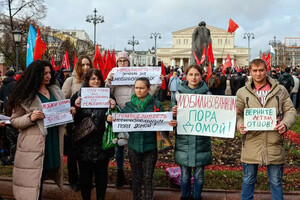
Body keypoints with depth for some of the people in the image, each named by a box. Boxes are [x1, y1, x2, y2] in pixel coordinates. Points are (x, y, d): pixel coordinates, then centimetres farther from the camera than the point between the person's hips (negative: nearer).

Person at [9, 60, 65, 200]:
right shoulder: (25, 95, -6)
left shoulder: (55, 91, 11)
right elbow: (14, 121, -4)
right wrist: (30, 118, -21)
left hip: (53, 141, 5)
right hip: (34, 145, -5)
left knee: (43, 174, 15)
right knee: (33, 178, -1)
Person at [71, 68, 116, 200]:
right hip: (84, 143, -1)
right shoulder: (79, 95, 2)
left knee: (101, 173, 11)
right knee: (85, 173, 8)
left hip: (102, 143, 1)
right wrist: (76, 107, -17)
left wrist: (112, 108, -14)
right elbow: (74, 120, 0)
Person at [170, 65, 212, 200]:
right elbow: (172, 115, 6)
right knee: (185, 175, 10)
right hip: (183, 139, 0)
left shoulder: (207, 93, 1)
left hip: (201, 139, 0)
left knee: (199, 175, 9)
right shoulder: (179, 92, 2)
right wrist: (173, 112, -15)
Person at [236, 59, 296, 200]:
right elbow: (236, 113, 5)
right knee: (248, 180, 13)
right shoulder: (242, 92, 5)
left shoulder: (280, 90, 5)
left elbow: (290, 110, 7)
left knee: (276, 181, 12)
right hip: (251, 144, 0)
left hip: (274, 144, 0)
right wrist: (239, 124, -16)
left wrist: (285, 123, -13)